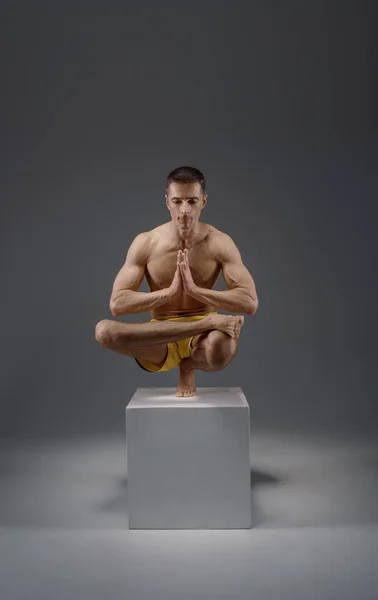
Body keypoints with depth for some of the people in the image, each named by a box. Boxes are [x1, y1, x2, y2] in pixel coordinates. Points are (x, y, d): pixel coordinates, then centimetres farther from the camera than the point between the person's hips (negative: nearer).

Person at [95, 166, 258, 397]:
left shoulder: (219, 243, -11)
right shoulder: (145, 243, -9)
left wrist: (195, 289, -29)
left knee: (222, 347, -41)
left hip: (202, 338, -1)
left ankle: (189, 365, -2)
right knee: (103, 330, -30)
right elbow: (117, 304, -15)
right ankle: (209, 322, -25)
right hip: (160, 337, 2)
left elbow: (250, 303, -19)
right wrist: (169, 292, -28)